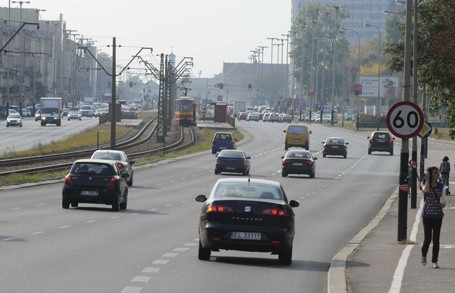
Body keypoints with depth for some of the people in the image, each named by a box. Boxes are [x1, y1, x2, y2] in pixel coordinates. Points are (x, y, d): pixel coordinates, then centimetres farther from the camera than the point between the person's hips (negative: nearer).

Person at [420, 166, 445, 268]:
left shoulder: (440, 186, 7)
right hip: (427, 215, -2)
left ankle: (435, 261, 7)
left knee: (436, 239, 0)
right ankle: (424, 255, 24)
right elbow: (426, 189, -24)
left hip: (438, 215, 2)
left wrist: (443, 204, -3)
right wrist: (427, 177, -15)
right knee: (428, 238, -4)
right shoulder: (424, 183, -1)